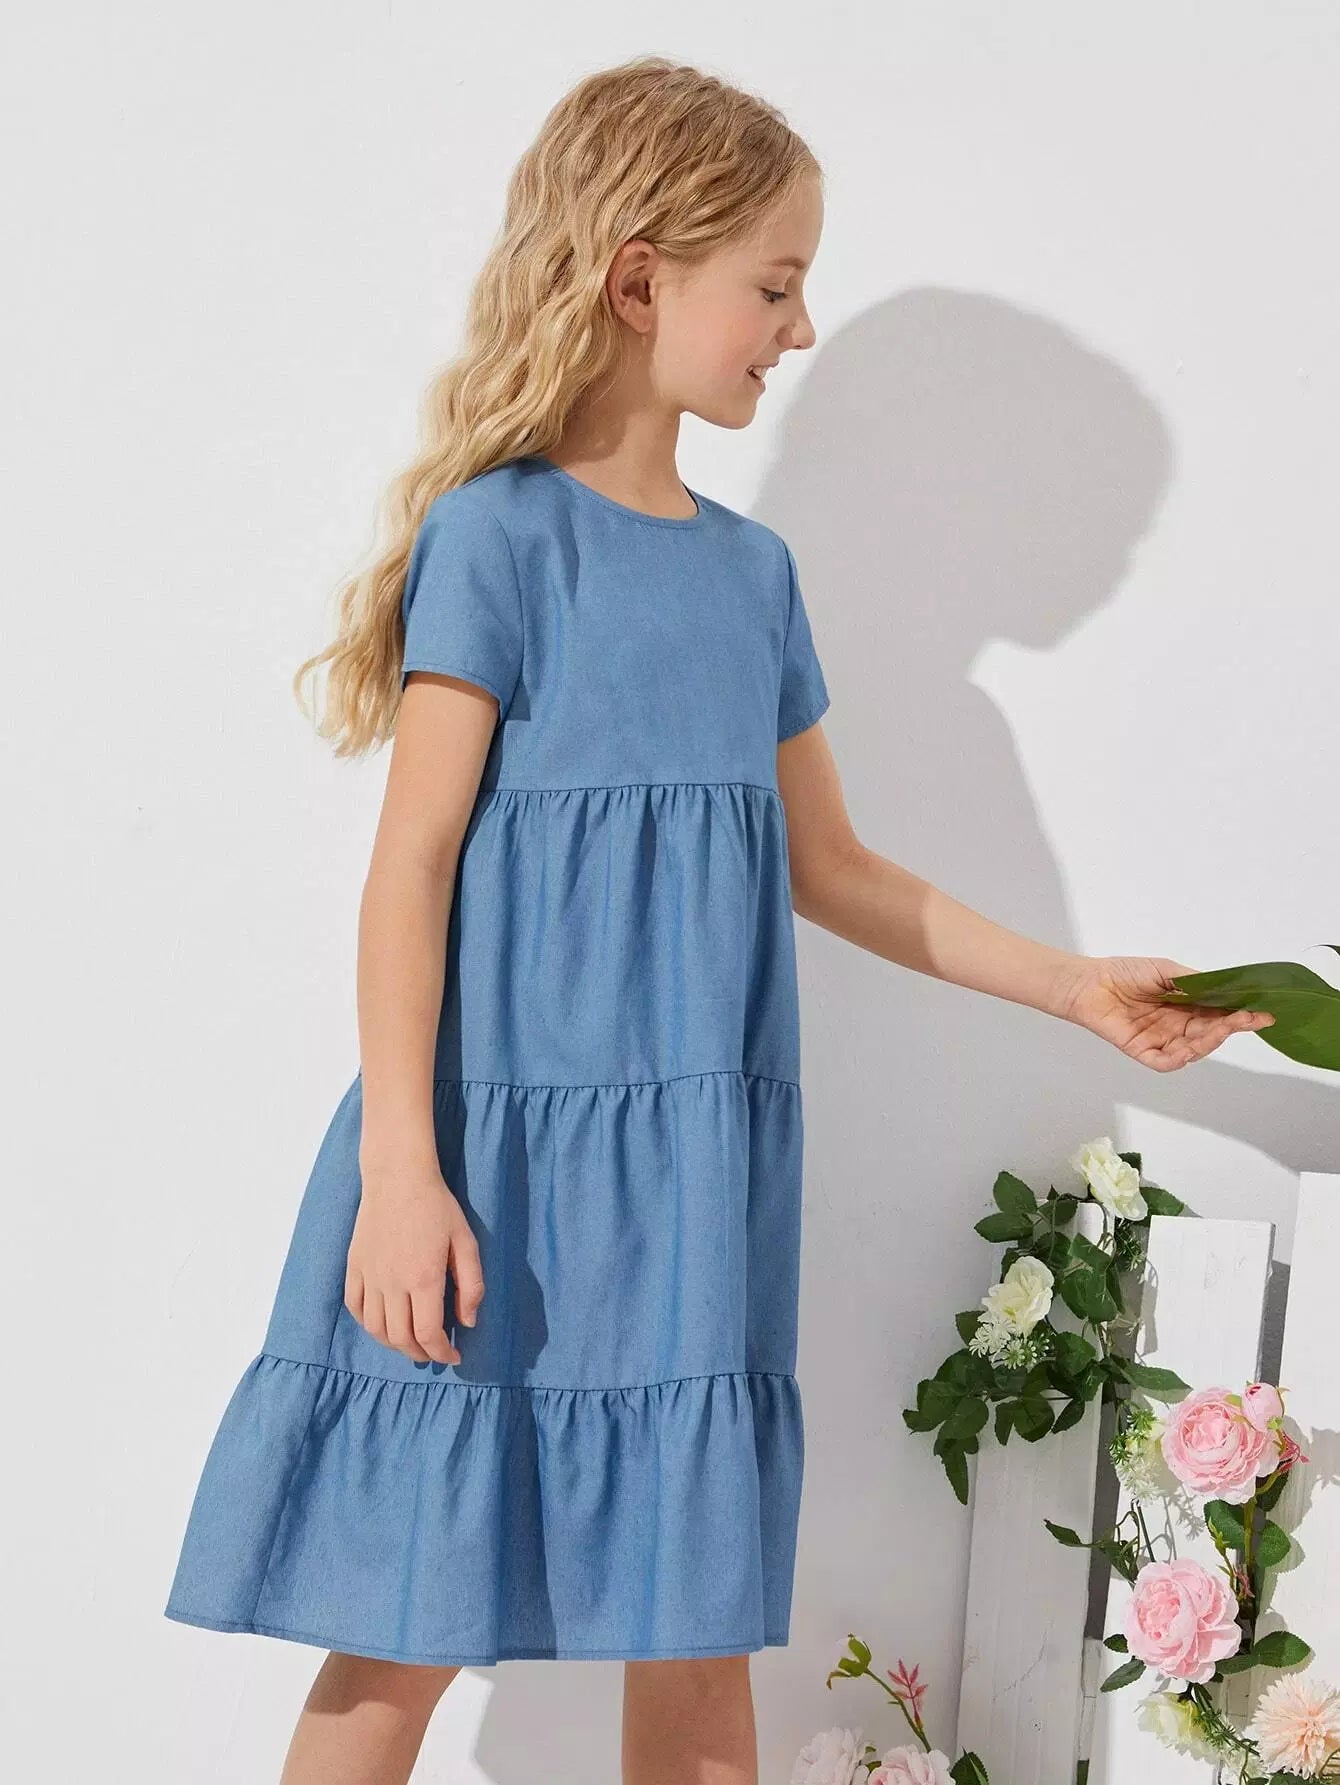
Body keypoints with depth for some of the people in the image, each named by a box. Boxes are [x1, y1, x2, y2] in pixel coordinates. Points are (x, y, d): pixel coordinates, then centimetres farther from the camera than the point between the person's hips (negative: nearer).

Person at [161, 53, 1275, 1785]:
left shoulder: (754, 569, 13)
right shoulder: (501, 528, -6)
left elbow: (826, 867, 21)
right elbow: (412, 865, -9)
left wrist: (1076, 987, 21)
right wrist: (401, 1168, -15)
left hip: (693, 1173, 6)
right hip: (502, 1139, -6)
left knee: (703, 1622, 9)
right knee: (410, 1628, 0)